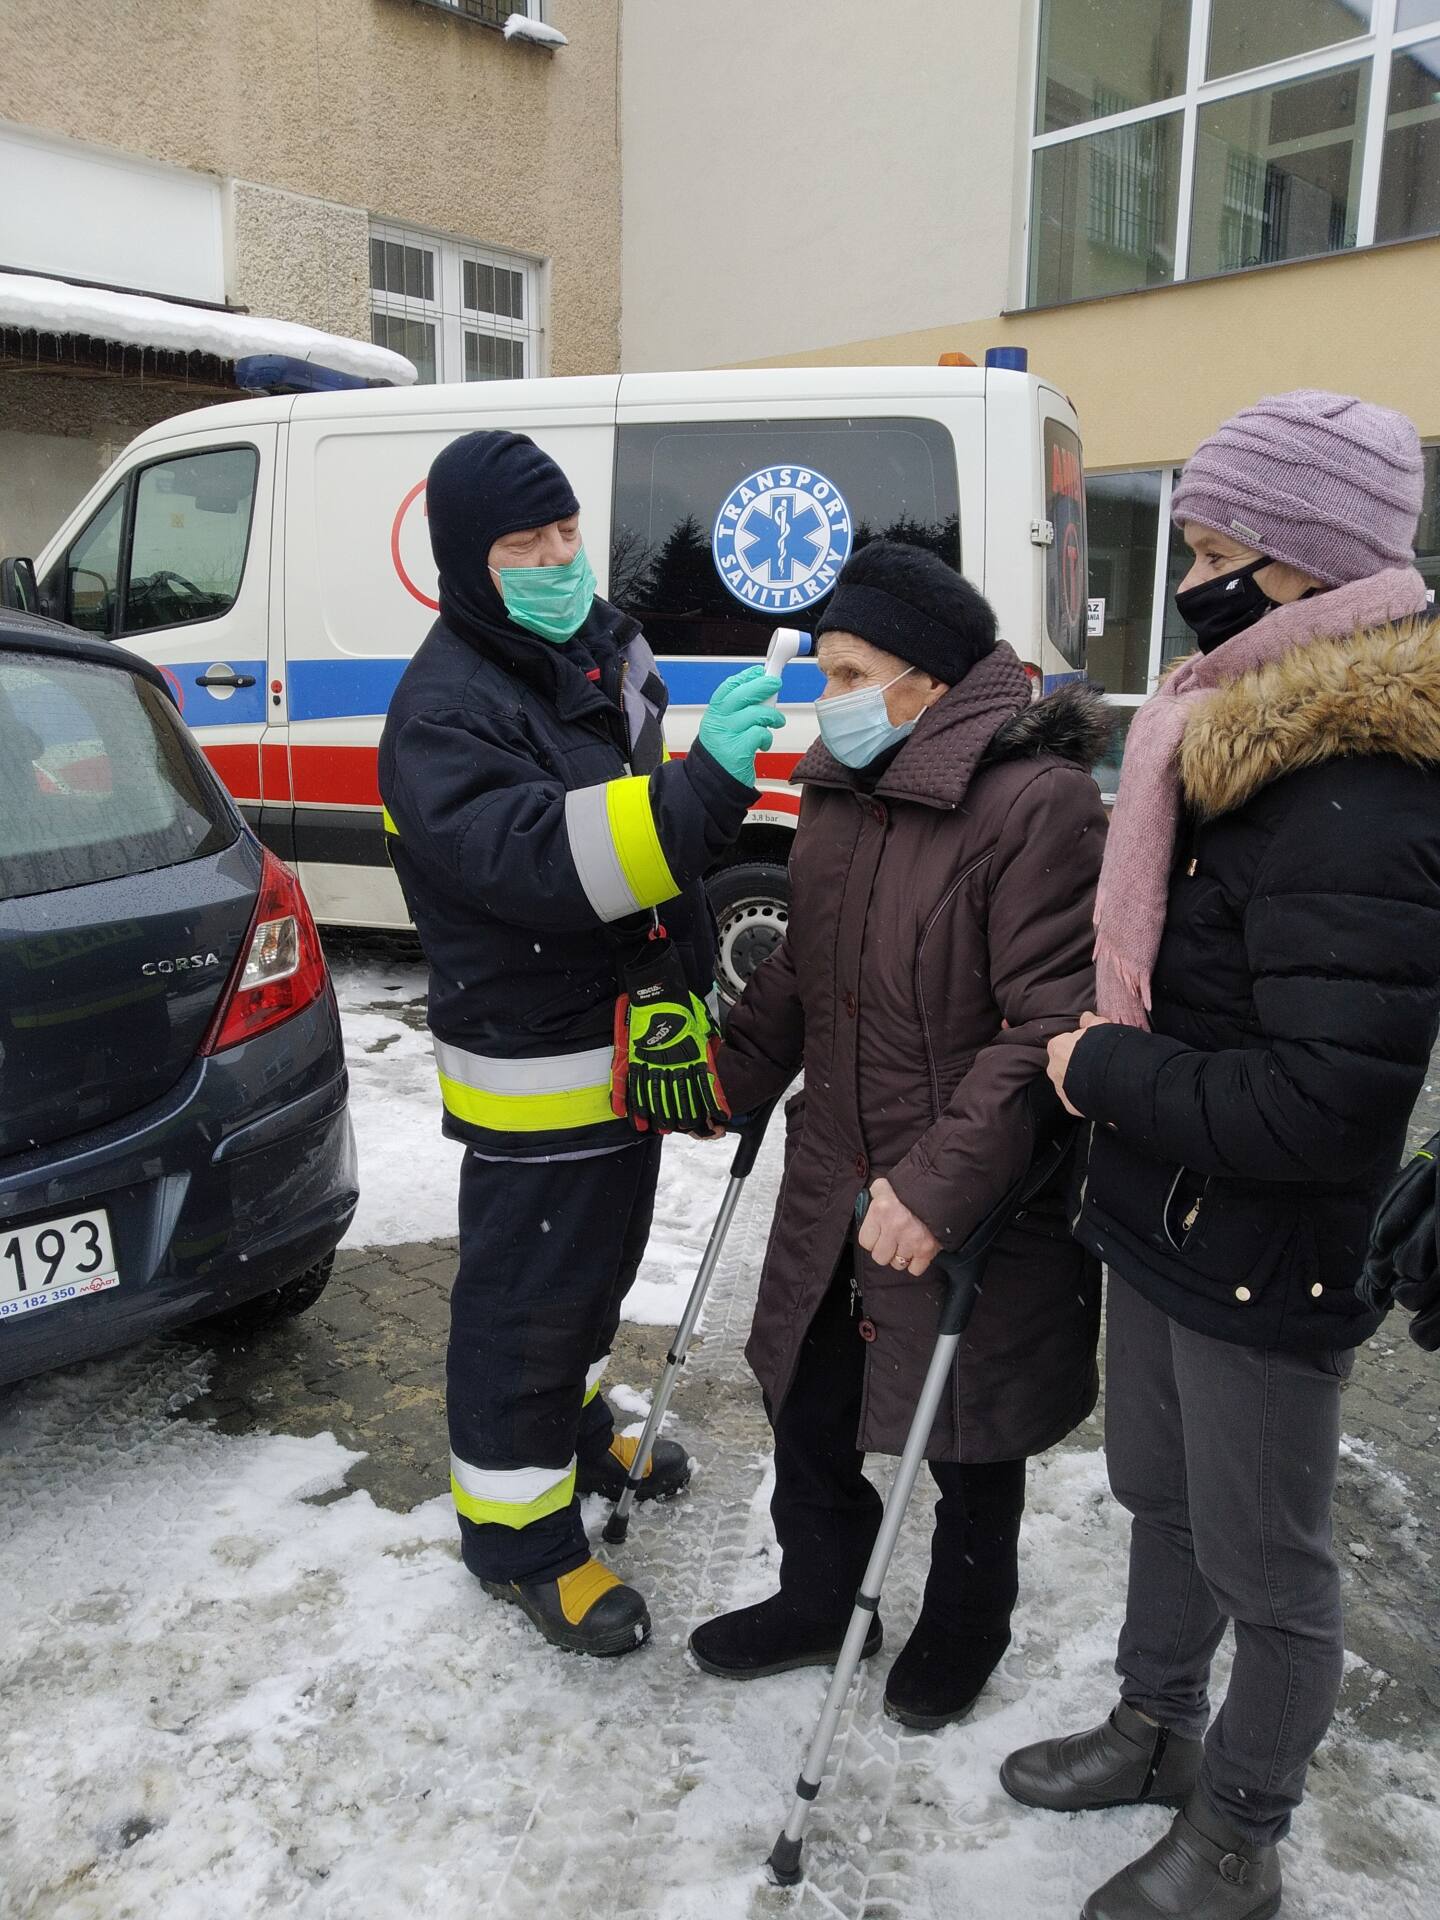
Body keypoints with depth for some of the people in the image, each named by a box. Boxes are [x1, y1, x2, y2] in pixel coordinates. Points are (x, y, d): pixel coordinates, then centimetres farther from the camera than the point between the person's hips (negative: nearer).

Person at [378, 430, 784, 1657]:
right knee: (526, 1293, 6)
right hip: (531, 1066, -9)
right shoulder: (447, 708, -21)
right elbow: (534, 859, -36)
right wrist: (703, 786, -45)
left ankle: (572, 1423, 50)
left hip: (631, 1036, 9)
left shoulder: (606, 646, 7)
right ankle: (518, 1524, 26)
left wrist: (686, 978, 20)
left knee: (600, 1262, 26)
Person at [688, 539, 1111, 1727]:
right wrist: (732, 1081, 8)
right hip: (834, 1177, 7)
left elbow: (1051, 1028, -24)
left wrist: (941, 1183, -27)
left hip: (975, 1204, -7)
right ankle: (817, 1601, 45)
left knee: (968, 1432, 15)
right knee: (806, 1401, 19)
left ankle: (963, 1629, 43)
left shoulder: (1036, 803, -21)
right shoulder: (839, 788, 4)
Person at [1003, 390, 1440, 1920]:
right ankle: (1157, 1730, 50)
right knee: (1160, 1498, 26)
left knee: (1263, 1563, 13)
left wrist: (1105, 1074, -20)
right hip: (1161, 1222, 9)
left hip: (1265, 1265, -9)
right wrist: (1111, 1063, 4)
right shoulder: (1239, 741, 5)